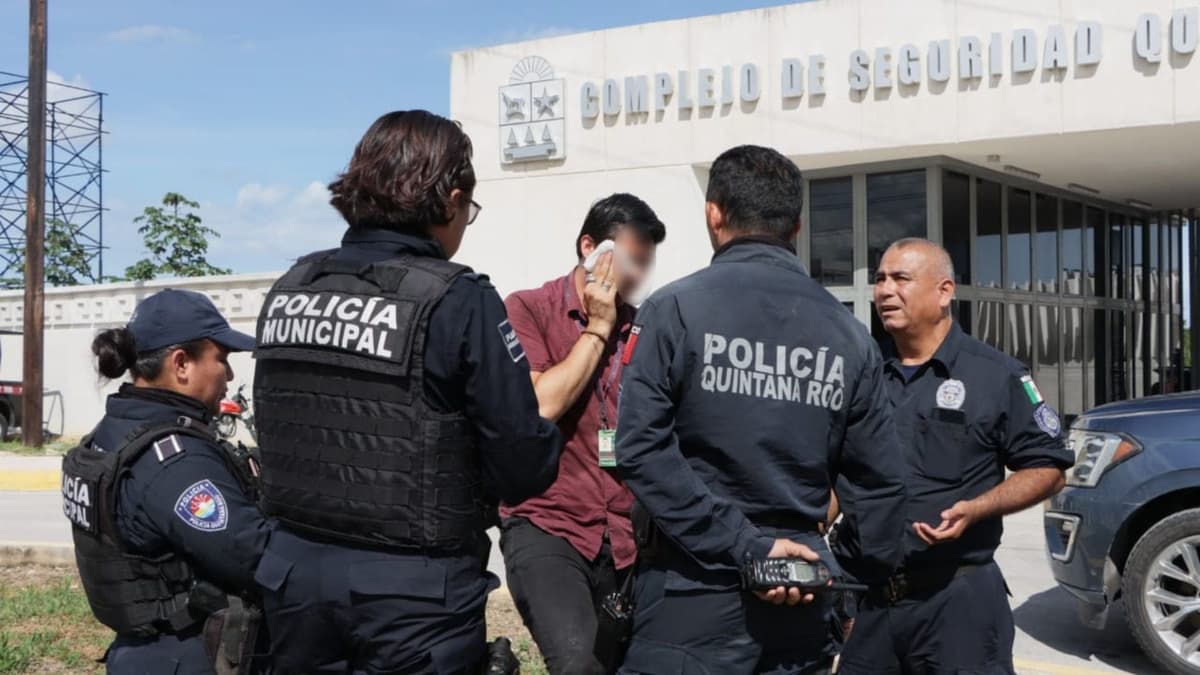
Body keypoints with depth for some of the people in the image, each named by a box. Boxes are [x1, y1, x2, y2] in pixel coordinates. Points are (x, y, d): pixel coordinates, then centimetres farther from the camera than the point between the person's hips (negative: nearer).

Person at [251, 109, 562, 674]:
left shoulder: (287, 291, 3)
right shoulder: (457, 301, -14)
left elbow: (278, 438, 11)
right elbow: (525, 469, -14)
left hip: (295, 568, 5)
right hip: (411, 589, -5)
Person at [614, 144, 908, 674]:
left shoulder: (675, 309, -7)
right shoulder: (848, 332, 5)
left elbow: (642, 448, -17)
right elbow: (880, 478, 7)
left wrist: (743, 545, -14)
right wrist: (866, 582, 19)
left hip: (696, 590, -4)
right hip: (800, 595, 4)